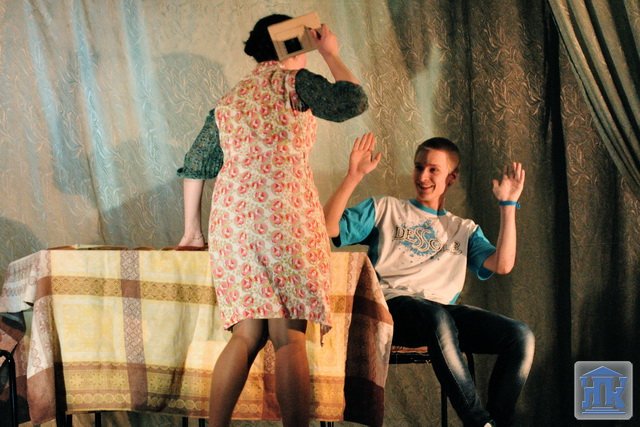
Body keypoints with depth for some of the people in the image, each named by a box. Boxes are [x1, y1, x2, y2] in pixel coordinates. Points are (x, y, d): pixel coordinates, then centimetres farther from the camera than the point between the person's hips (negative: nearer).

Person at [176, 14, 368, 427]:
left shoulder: (227, 102, 24)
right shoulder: (292, 81, 7)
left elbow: (195, 167, 25)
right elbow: (353, 101, -2)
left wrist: (193, 230, 31)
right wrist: (331, 53, 13)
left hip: (232, 219, 5)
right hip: (284, 213, -5)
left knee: (247, 334, 6)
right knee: (289, 335, -6)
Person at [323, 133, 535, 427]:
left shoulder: (465, 229, 27)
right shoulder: (385, 209, 21)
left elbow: (502, 265, 8)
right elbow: (329, 228, 6)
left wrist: (508, 204, 8)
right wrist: (354, 176, -2)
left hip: (444, 311, 3)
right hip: (392, 305, -3)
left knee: (521, 336, -22)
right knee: (438, 318, -40)